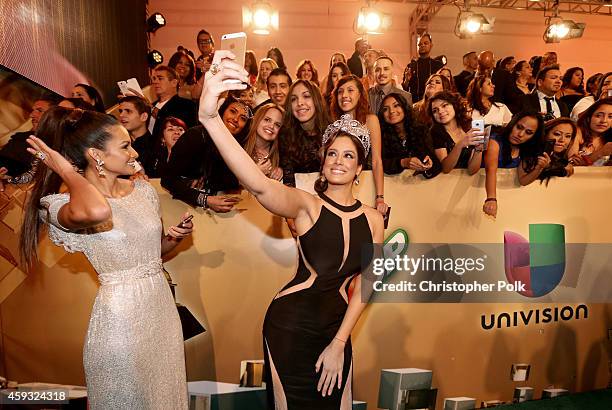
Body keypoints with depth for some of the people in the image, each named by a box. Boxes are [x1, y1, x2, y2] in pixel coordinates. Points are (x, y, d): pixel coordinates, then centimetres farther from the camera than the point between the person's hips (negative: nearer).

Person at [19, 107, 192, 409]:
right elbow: (97, 212, -42)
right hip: (119, 313, -5)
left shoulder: (142, 189, 3)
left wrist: (174, 239, -4)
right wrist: (67, 171, -24)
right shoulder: (64, 203, -15)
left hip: (161, 305, 6)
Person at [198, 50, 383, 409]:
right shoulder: (307, 204, -14)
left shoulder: (373, 220, -1)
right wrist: (209, 116, -49)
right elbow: (258, 184, -35)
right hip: (290, 325, -3)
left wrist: (339, 343, -5)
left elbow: (364, 286, 0)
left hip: (337, 326, 4)